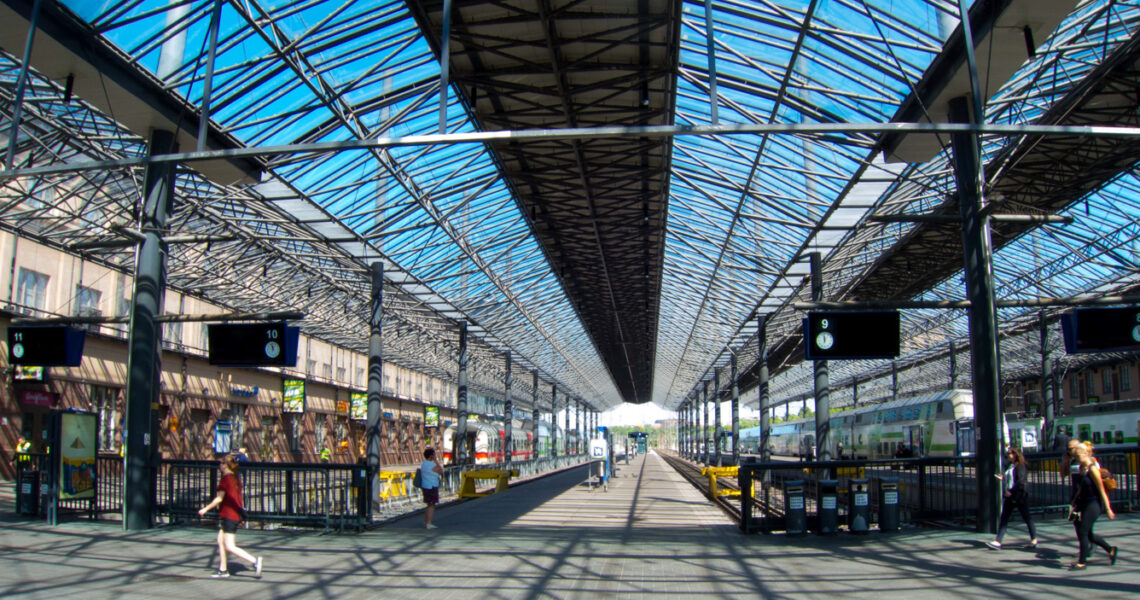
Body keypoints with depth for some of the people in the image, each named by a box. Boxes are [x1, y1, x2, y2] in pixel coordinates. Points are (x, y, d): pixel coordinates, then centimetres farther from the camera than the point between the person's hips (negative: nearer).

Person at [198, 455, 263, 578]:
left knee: (230, 547, -8)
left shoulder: (225, 478, -13)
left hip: (228, 516, -9)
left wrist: (205, 509, -4)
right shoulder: (236, 478, 12)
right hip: (236, 514, 9)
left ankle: (254, 561, -17)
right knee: (220, 541, 17)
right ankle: (223, 570, 21)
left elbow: (219, 499, -13)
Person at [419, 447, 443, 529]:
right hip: (432, 487, -9)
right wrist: (436, 461, -8)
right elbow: (441, 472, -8)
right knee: (432, 505, -3)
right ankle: (429, 524, -4)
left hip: (425, 486, 9)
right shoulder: (432, 465, -19)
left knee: (429, 505, 17)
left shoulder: (423, 463, 9)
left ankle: (425, 523, 21)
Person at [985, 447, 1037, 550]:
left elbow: (1021, 481, -19)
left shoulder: (1021, 466, -10)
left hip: (1020, 495, -8)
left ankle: (1034, 539, 25)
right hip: (1009, 496, 8)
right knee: (1004, 518, 0)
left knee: (1026, 518, 7)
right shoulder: (1009, 466, 16)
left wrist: (1011, 492, -19)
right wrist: (1003, 478, 5)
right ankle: (997, 542, -6)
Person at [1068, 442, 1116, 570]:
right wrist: (1074, 503, 16)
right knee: (1088, 534, 14)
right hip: (1084, 502, 8)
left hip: (1094, 504, -8)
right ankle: (1110, 550, 33)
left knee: (1082, 532, -3)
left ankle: (1082, 562, 8)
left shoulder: (1092, 468, -18)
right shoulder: (1081, 467, 6)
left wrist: (1108, 509, -14)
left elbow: (1101, 490, -16)